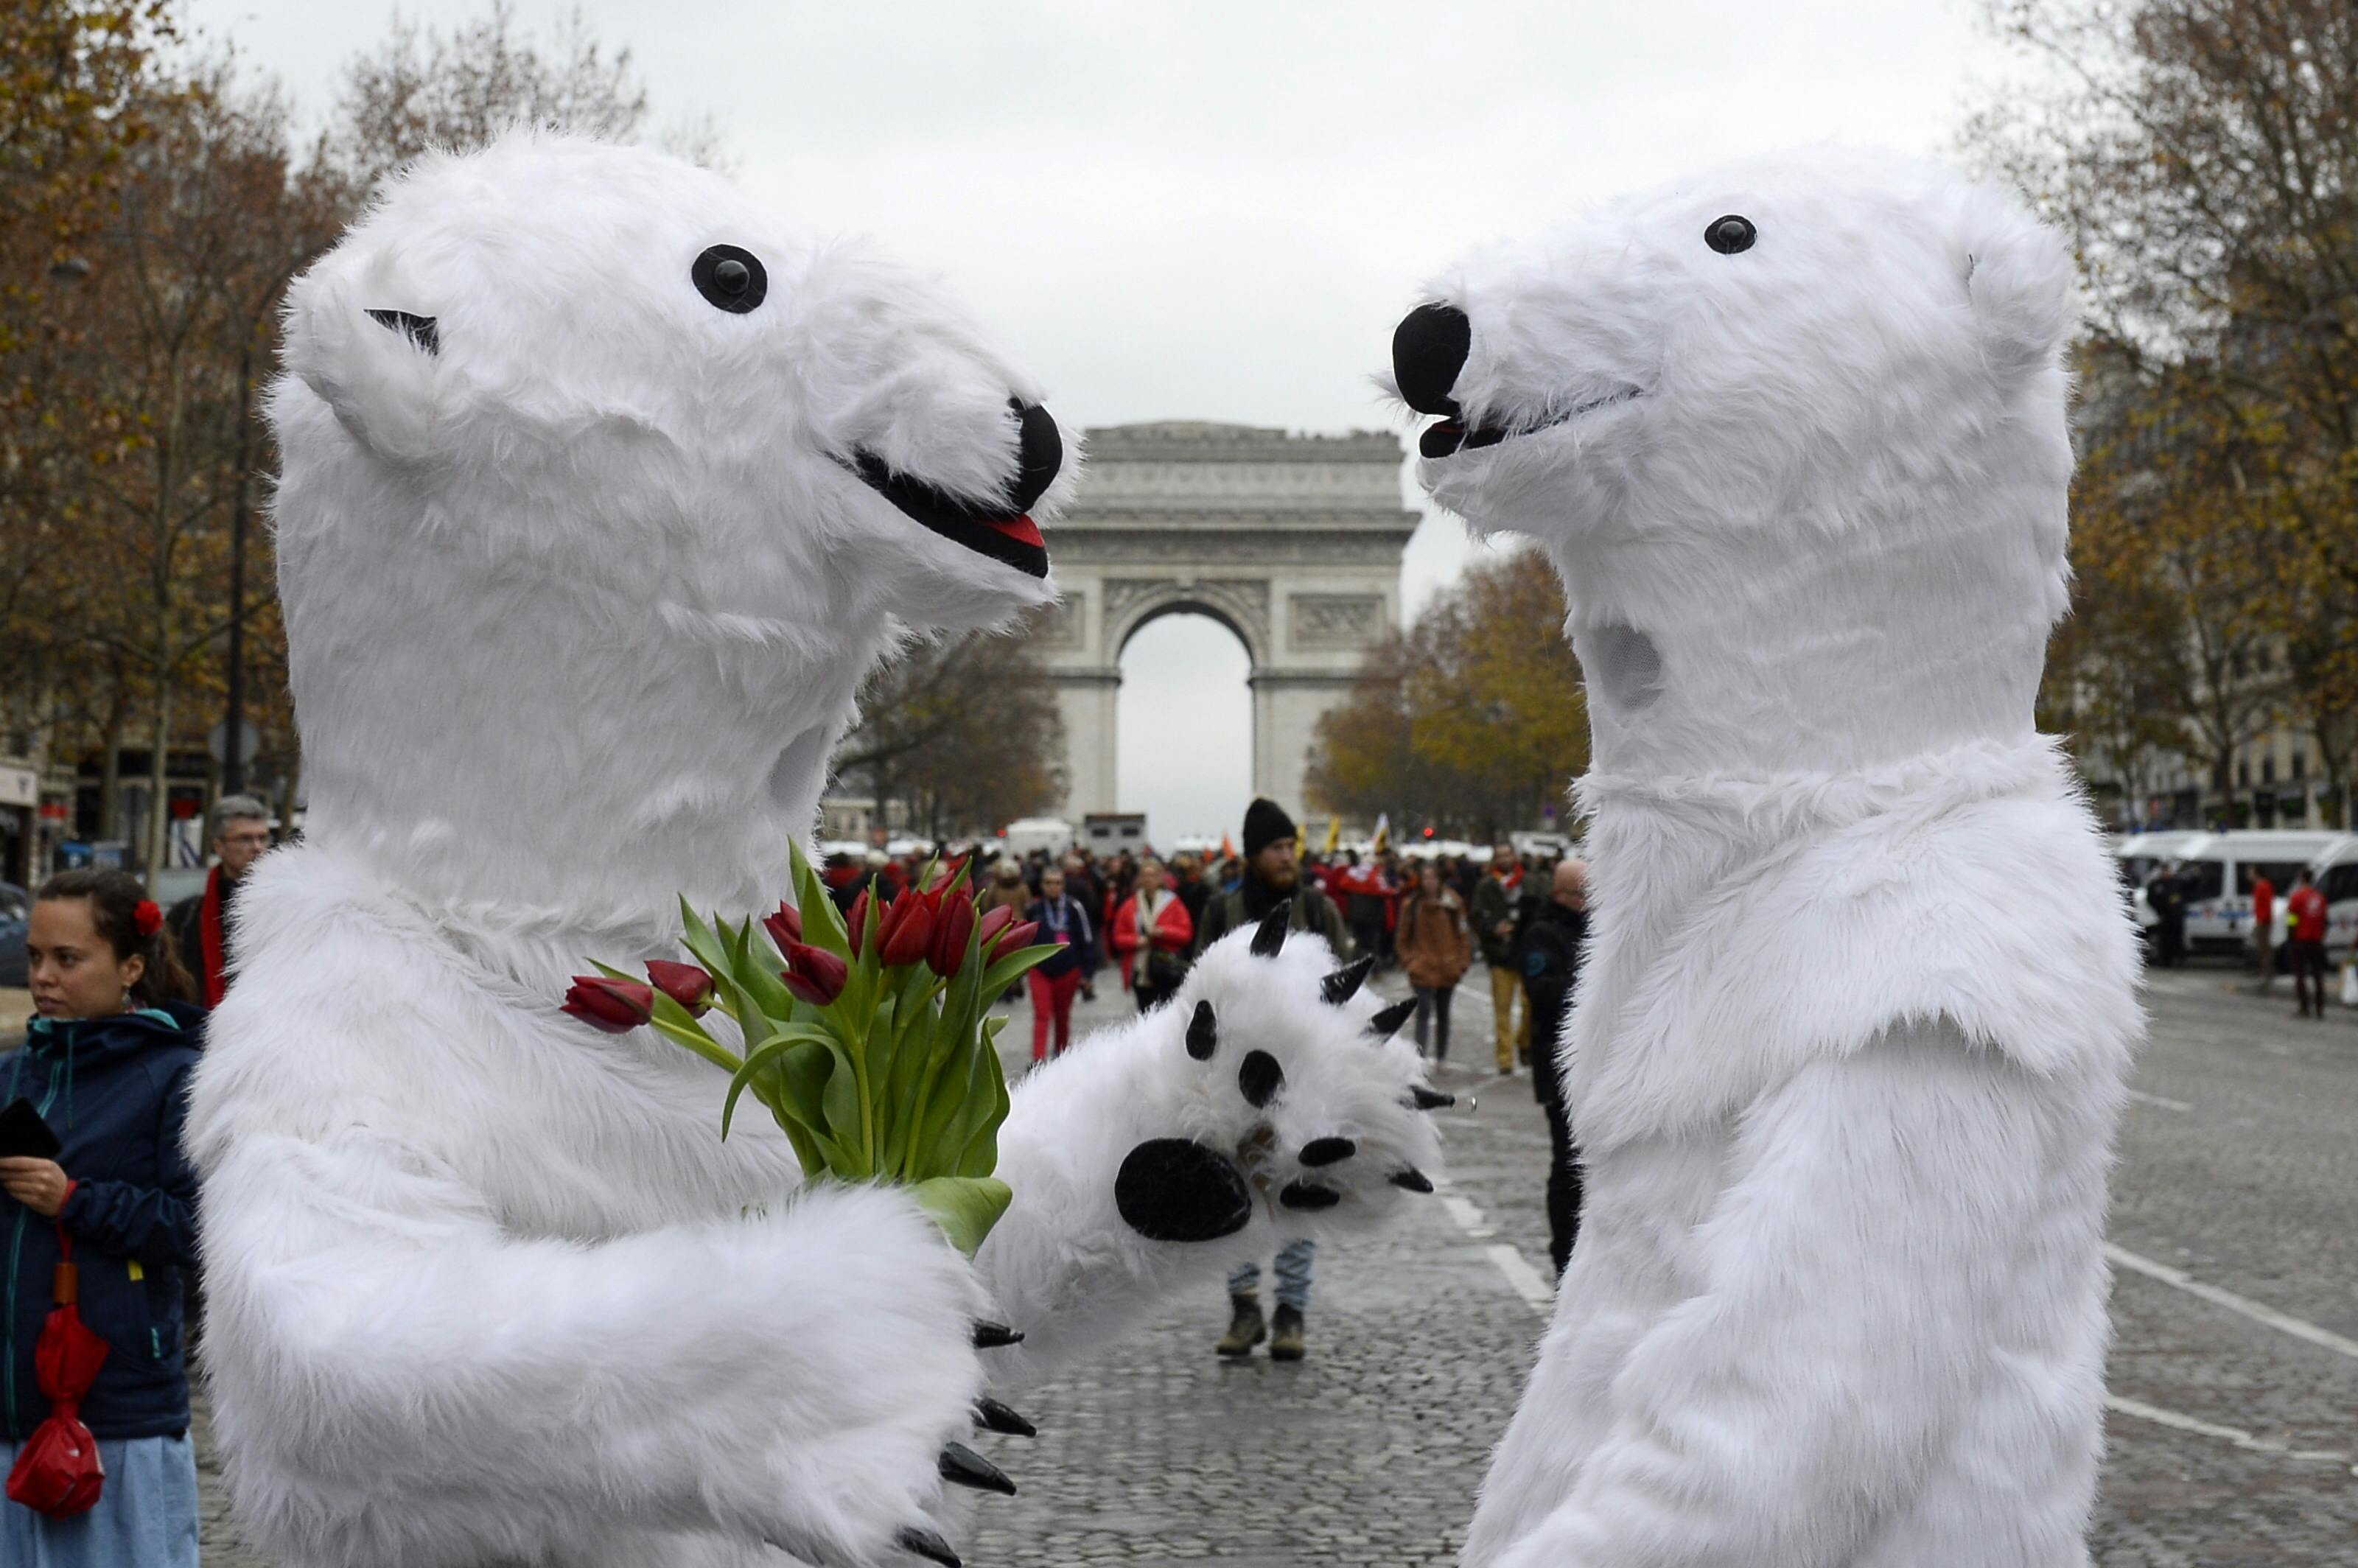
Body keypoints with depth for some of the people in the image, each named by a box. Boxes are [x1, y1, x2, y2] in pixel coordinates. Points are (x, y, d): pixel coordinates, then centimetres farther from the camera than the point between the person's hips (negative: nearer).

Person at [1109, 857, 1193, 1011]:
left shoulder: (1173, 903, 2)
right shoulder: (1130, 905, 8)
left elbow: (1186, 933, 0)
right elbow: (1118, 937, 8)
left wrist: (1164, 932, -14)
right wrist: (1135, 941, -11)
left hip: (1167, 973, -3)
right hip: (1140, 973, 3)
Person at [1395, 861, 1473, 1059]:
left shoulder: (1452, 902, -3)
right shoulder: (1411, 904, -3)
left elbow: (1463, 934, 3)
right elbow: (1404, 936, 5)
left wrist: (1462, 962, -2)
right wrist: (1408, 960, -3)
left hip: (1447, 968, 2)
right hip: (1422, 968, -2)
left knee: (1443, 1013, 15)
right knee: (1423, 1011, -13)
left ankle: (1441, 1056, 28)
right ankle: (1419, 1056, -16)